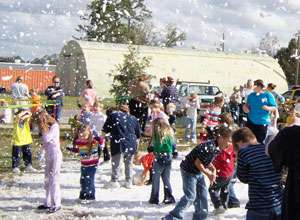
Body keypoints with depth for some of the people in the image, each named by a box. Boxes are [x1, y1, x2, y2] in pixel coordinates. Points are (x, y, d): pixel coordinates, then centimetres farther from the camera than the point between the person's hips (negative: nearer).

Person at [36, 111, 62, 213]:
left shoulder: (54, 126, -12)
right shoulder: (47, 127, 11)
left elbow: (47, 139, -20)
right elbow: (45, 141, 13)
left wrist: (43, 128, -14)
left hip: (55, 155, -9)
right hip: (49, 156, 9)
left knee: (54, 180, -6)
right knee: (47, 180, 12)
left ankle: (57, 204, 0)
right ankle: (48, 203, 20)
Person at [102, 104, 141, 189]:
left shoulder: (113, 115, 4)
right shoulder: (133, 118, 13)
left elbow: (105, 129, 3)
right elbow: (138, 134, 18)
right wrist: (136, 141, 34)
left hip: (118, 143, -3)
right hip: (131, 144, 3)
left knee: (115, 163, 8)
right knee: (128, 163, 16)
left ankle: (114, 181, 8)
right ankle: (128, 182, 20)